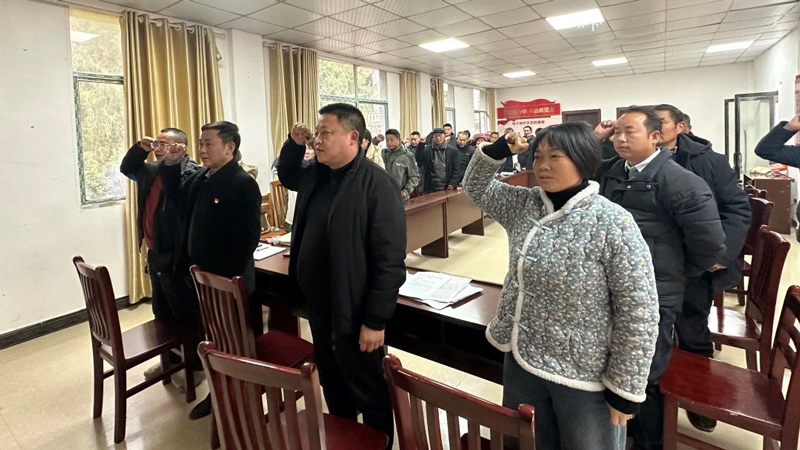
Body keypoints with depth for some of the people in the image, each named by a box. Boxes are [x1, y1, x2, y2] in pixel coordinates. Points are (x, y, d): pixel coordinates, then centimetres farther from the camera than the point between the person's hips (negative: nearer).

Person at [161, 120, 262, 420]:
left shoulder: (243, 184, -17)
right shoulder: (199, 178, 8)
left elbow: (248, 236, -21)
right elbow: (176, 195, 26)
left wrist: (231, 277, -21)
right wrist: (171, 164, 9)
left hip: (229, 281, -8)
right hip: (200, 276, 8)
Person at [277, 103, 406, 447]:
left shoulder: (377, 184, -20)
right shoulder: (315, 175, 4)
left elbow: (390, 260, -22)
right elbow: (286, 175, 27)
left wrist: (375, 320, -20)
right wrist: (294, 144, 6)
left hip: (354, 314, -8)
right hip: (317, 307, 8)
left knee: (369, 396, 13)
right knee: (333, 388, 27)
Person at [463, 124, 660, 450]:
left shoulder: (614, 224, -20)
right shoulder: (524, 204, -1)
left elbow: (639, 314, -18)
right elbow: (477, 189, 13)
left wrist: (624, 390, -13)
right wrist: (496, 151, -5)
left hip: (584, 377, -5)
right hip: (521, 360, 6)